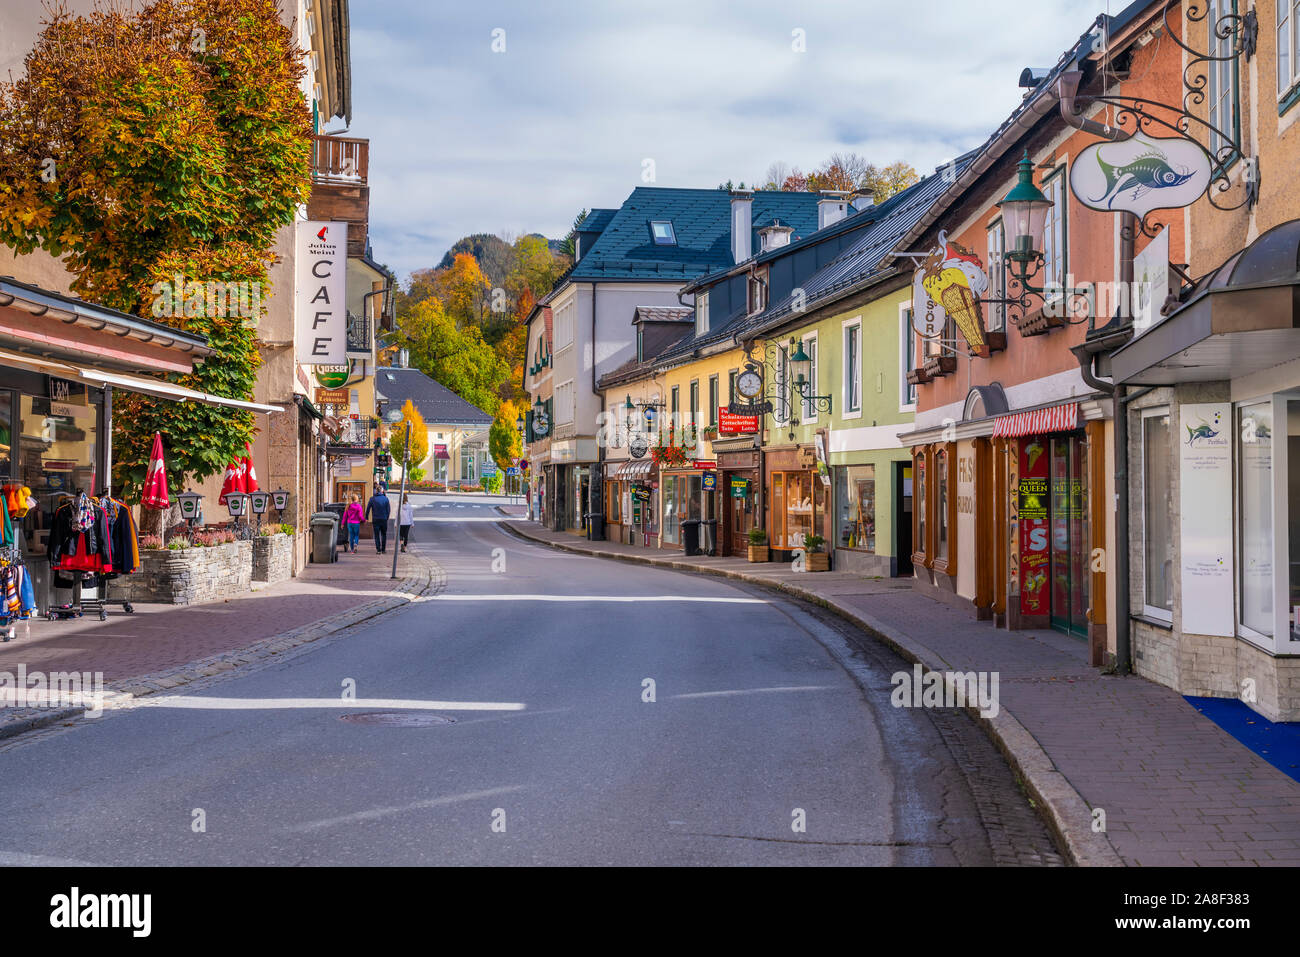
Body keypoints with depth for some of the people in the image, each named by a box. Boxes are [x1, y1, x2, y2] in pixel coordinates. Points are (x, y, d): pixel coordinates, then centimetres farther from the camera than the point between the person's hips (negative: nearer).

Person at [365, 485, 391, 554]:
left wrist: (366, 517, 10)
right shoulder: (385, 498, -3)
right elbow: (388, 509, -1)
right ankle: (383, 549, 12)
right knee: (384, 534, 14)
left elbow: (368, 508, -1)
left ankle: (378, 550, -2)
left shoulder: (372, 499, -4)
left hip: (375, 519, 0)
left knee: (377, 535, 4)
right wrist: (387, 517, 11)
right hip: (384, 519, 0)